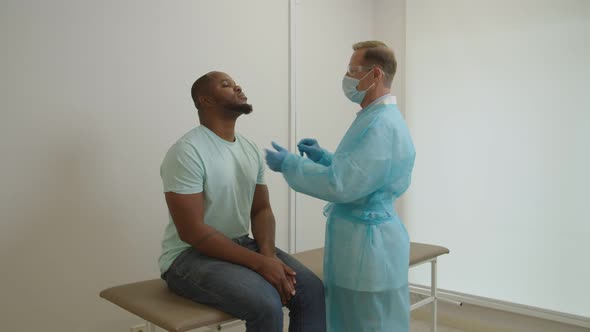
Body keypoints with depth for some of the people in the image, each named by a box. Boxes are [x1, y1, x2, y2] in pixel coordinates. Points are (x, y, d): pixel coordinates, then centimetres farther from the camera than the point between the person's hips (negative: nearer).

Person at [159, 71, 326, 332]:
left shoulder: (251, 149, 7)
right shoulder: (186, 152, -17)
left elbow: (261, 210, 8)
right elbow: (193, 231, -22)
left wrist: (268, 254, -13)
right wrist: (259, 262, -24)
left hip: (241, 245, 7)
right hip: (190, 254, -7)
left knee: (310, 288, -10)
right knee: (266, 303, -28)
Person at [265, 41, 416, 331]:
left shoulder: (382, 124, -22)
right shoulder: (375, 118, 12)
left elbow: (342, 185, -26)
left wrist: (289, 164, -16)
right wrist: (322, 156, 10)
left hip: (369, 242, -10)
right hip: (357, 239, 10)